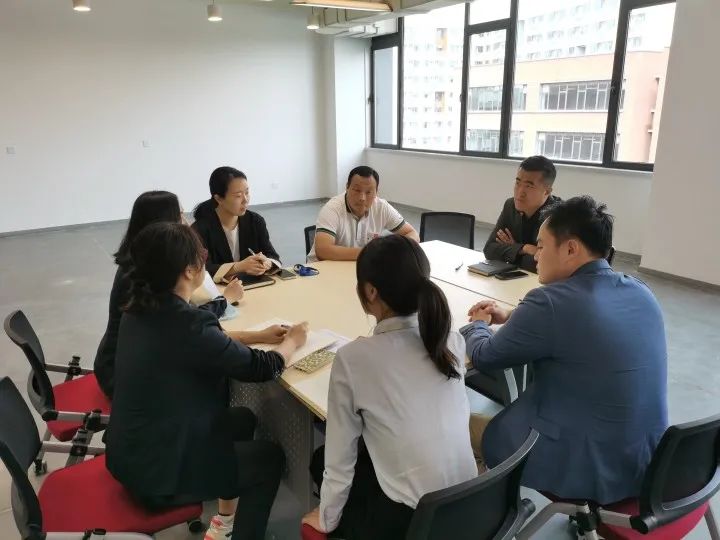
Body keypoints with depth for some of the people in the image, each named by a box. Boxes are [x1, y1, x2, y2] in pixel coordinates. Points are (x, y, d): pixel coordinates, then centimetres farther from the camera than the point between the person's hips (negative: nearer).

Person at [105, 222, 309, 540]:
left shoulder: (141, 310, -5)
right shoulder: (186, 324, -31)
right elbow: (261, 368, -17)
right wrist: (292, 341, 2)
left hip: (131, 453, 8)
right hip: (158, 472, -8)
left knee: (242, 420, 23)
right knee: (269, 458, 10)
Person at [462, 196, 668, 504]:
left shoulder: (551, 302, -24)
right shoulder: (641, 293, 0)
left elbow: (484, 357, -9)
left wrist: (478, 325, 12)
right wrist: (510, 317, 16)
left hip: (583, 468, -7)